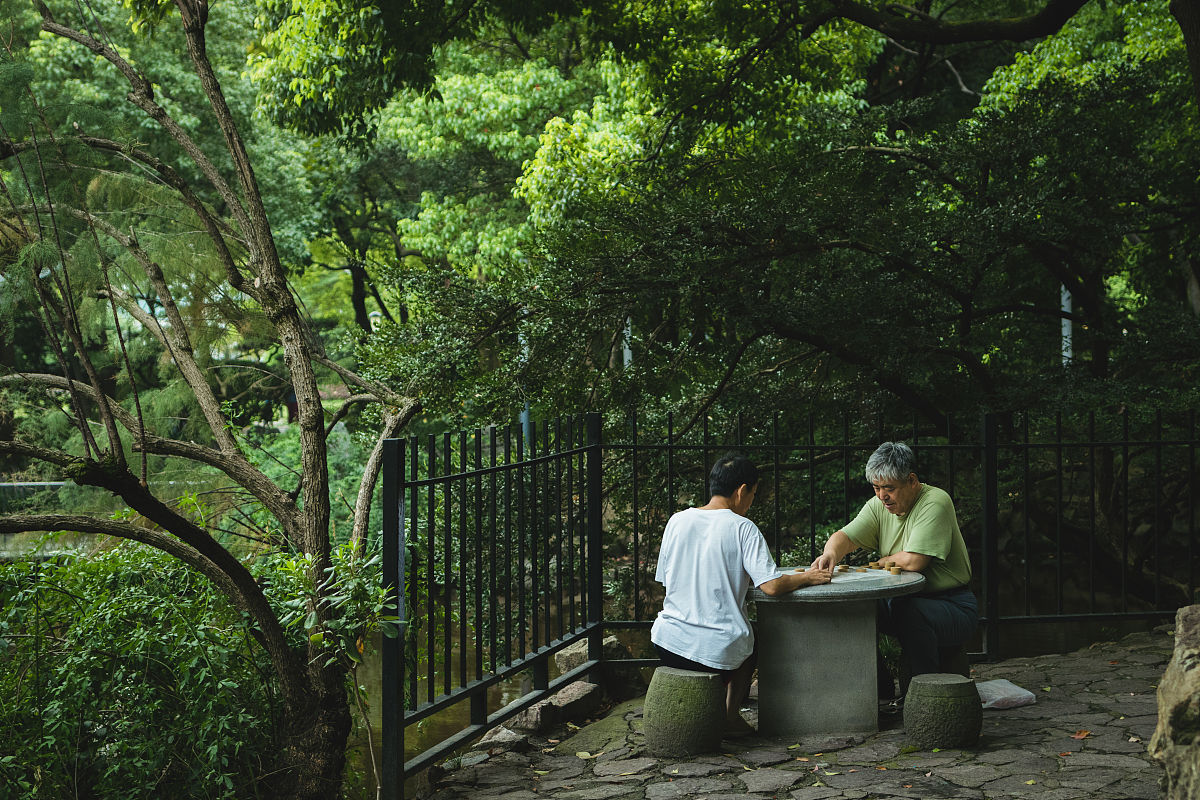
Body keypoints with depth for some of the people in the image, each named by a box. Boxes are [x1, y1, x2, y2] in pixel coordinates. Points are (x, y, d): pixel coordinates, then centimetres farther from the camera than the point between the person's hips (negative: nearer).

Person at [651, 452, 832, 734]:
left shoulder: (677, 521, 3)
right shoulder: (743, 528, -10)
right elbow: (772, 585, -17)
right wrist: (808, 577, 3)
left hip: (668, 642, 3)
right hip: (719, 652, -3)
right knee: (753, 638, 31)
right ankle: (731, 713, 21)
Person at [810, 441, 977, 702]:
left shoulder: (935, 503, -18)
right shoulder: (879, 505, 5)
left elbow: (913, 561, -27)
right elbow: (846, 536, -6)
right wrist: (831, 553, -30)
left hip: (952, 605, -7)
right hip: (901, 600, 7)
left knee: (910, 612, -36)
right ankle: (880, 691, 5)